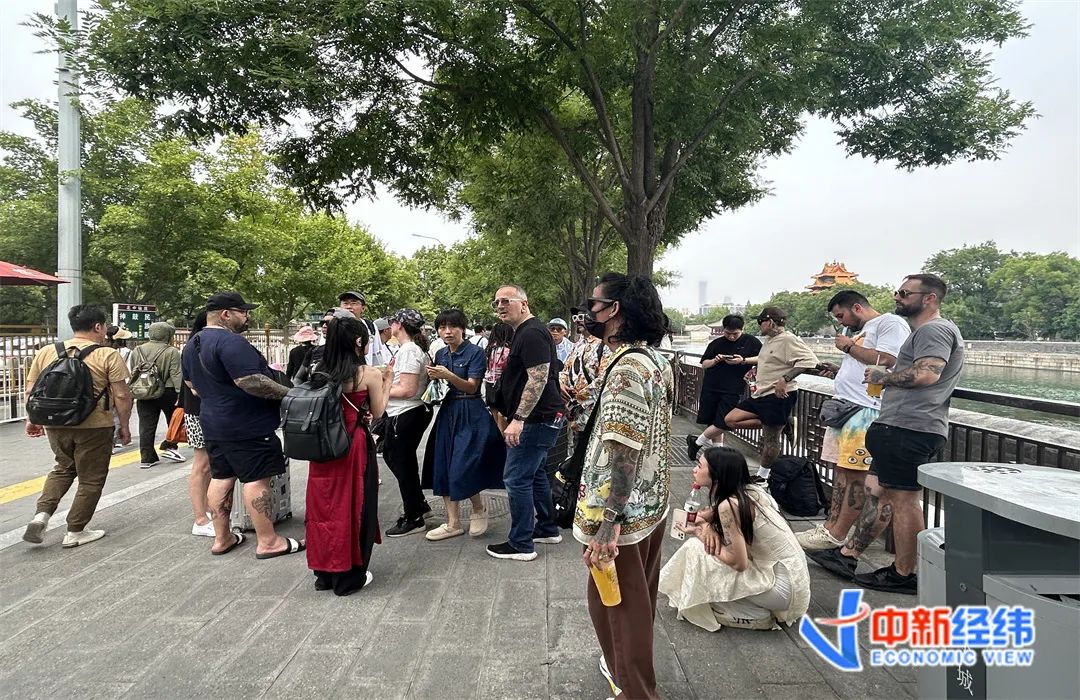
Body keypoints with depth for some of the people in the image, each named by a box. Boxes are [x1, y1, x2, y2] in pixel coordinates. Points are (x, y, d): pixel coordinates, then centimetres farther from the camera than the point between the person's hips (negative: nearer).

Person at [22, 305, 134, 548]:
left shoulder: (46, 352, 5)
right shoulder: (107, 355, -9)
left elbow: (31, 390, 10)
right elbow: (121, 395, -11)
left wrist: (33, 419, 22)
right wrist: (125, 426, -1)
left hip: (55, 425, 5)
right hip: (93, 427, -5)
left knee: (63, 468, 27)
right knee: (91, 479, 10)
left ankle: (41, 514, 11)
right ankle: (75, 532, 16)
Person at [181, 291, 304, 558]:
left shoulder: (192, 346, 13)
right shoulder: (230, 341, -20)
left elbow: (193, 384, 23)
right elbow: (250, 381, -27)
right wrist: (288, 393, -21)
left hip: (213, 423, 10)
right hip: (248, 426, -10)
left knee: (220, 477, 14)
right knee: (256, 480, -4)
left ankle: (221, 538, 22)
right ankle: (267, 541, 3)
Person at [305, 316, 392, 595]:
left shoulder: (321, 372, 4)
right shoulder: (369, 374, -10)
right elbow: (377, 412, -2)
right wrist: (386, 382, 10)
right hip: (355, 446, -5)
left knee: (326, 504, 15)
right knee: (353, 507, 7)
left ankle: (325, 573, 28)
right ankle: (350, 577, 18)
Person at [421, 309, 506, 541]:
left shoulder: (475, 352, -8)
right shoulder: (441, 354, 10)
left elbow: (471, 387, -15)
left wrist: (448, 375, -27)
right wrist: (433, 377, -4)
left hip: (470, 414, -7)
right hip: (447, 411, 7)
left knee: (464, 468, -10)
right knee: (443, 467, 5)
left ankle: (479, 510, 17)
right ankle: (453, 523, 14)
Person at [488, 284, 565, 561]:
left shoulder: (531, 334, -17)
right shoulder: (525, 332, 16)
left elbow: (538, 378, -25)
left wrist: (518, 419, -27)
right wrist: (517, 417, 23)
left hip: (537, 419, -11)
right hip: (542, 417, 11)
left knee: (517, 479, -5)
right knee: (534, 473, 19)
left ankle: (521, 544, 5)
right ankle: (547, 529, 32)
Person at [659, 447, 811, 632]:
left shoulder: (729, 505, -21)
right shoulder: (750, 491, 4)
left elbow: (739, 563, -19)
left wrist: (700, 535, -6)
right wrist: (708, 526, -6)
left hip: (782, 588, -8)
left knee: (697, 549, -11)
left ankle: (751, 616, 4)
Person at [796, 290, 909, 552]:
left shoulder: (890, 323, -4)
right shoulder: (861, 331, 25)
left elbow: (885, 361, -19)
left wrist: (848, 346, -8)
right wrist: (838, 371, 14)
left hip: (864, 410, -9)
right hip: (844, 406, 9)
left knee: (854, 473, -6)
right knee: (841, 470, 9)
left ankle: (837, 535, -2)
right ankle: (832, 524, 13)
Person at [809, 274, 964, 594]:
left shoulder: (934, 329, -10)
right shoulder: (927, 331, 25)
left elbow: (926, 374, -24)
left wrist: (881, 376, -11)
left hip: (909, 428, -11)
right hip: (904, 426, 11)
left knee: (903, 498, -4)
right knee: (876, 490, 12)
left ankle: (904, 574, 5)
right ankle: (848, 555, 19)